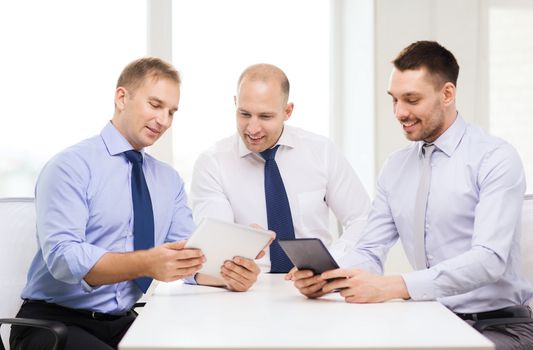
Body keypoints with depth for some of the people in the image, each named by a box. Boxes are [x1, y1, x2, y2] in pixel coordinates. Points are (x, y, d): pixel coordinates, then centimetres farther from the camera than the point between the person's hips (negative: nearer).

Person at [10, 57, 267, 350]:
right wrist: (146, 264, -37)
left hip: (124, 323, 6)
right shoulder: (70, 166, -10)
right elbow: (62, 255, -23)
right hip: (54, 323, -5)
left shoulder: (169, 180, 11)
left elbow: (189, 258, 1)